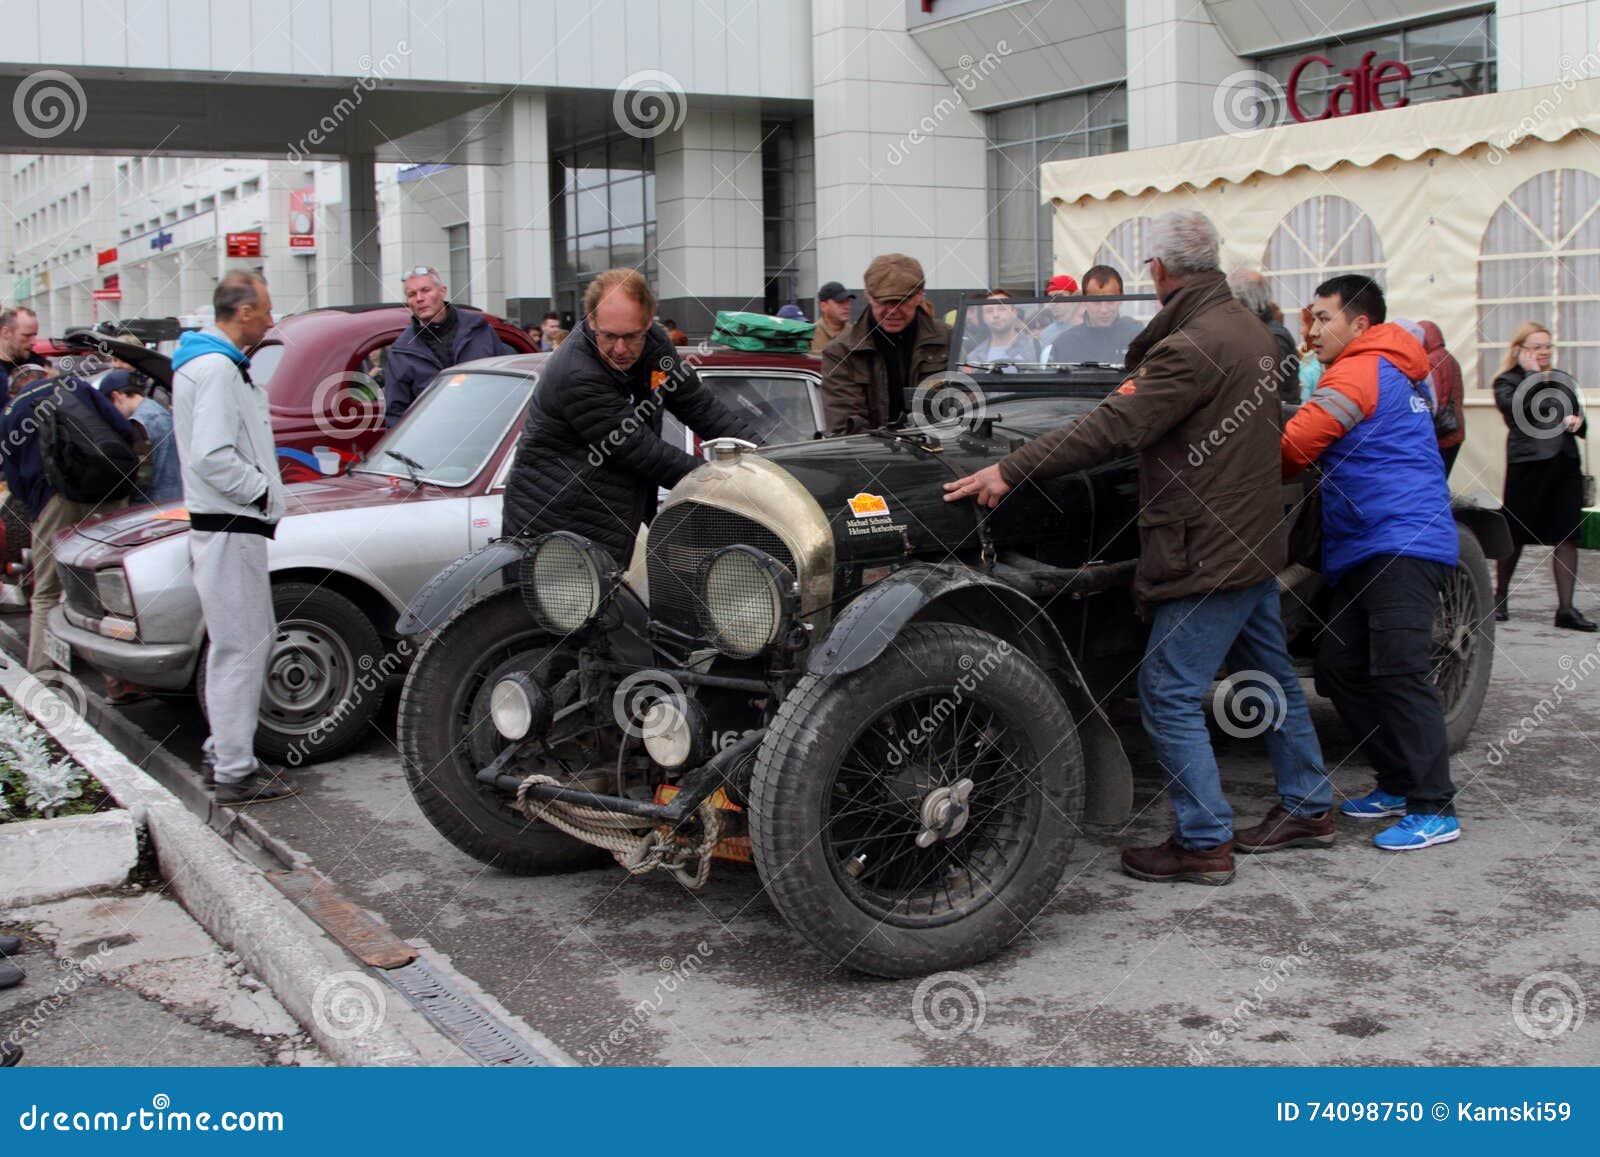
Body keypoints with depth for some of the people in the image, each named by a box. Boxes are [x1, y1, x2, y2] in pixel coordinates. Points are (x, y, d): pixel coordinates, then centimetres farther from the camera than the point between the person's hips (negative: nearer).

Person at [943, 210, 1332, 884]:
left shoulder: (1192, 347, -21)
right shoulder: (1249, 329, 10)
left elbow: (1113, 430, -28)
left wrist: (1010, 471, -27)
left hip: (1208, 553, -10)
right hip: (1253, 540, 10)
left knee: (1168, 691, -3)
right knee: (1270, 676, 20)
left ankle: (1204, 842, 3)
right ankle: (1307, 809, 33)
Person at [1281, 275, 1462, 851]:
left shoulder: (1360, 372, -8)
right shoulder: (1388, 374, 24)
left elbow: (1293, 447, -13)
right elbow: (1323, 450, 24)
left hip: (1402, 543, -10)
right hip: (1365, 549, 10)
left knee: (1397, 672, -14)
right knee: (1340, 668, 8)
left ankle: (1435, 809, -12)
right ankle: (1398, 782, 16)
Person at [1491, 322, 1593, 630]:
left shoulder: (1560, 382, 18)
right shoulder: (1507, 382, 1)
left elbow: (1582, 425, 22)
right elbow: (1516, 408, -20)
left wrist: (1577, 421, -1)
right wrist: (1534, 376, -12)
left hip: (1565, 464, 5)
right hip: (1528, 463, -5)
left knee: (1567, 536, -1)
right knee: (1516, 535, 4)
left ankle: (1566, 608, -1)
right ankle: (1500, 596, 23)